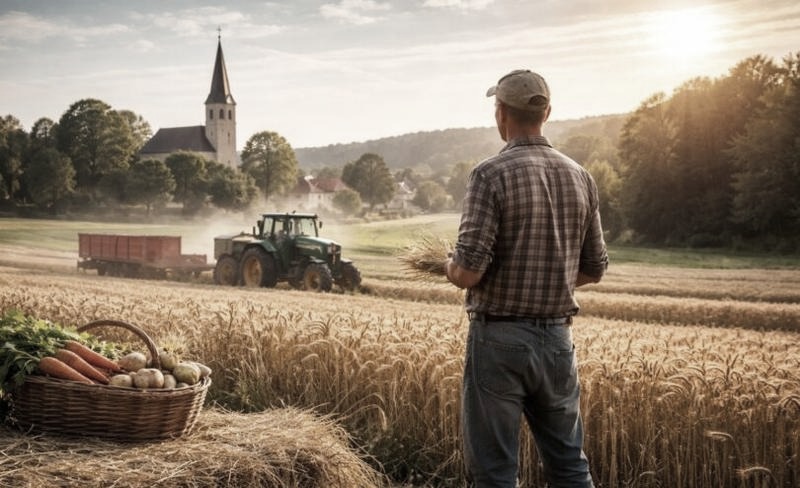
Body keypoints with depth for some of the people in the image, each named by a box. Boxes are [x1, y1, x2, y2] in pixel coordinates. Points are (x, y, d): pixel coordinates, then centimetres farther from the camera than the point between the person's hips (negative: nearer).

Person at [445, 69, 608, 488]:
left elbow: (469, 272, -18)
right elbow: (594, 269, 11)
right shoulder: (579, 177, 5)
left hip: (500, 338, -5)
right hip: (557, 338, 6)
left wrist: (450, 266, 3)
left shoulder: (492, 174, -13)